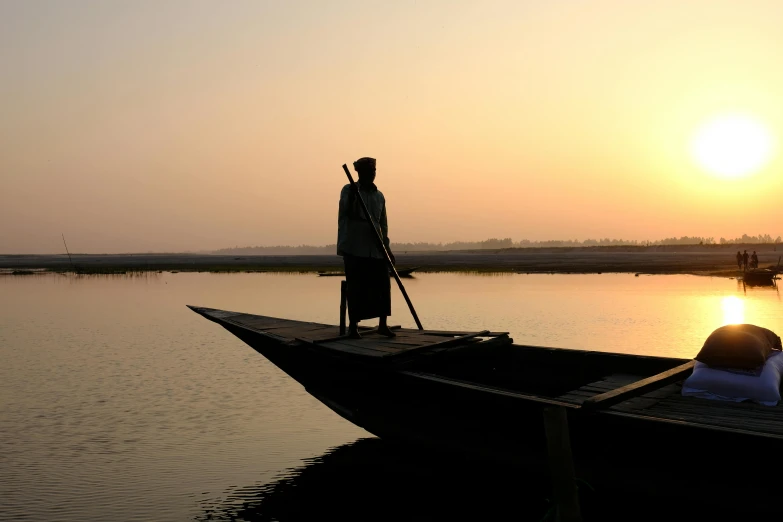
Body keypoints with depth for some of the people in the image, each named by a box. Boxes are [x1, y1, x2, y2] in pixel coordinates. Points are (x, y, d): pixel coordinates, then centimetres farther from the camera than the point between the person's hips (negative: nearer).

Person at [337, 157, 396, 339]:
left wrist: (386, 246, 13)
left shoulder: (379, 196, 13)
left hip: (376, 248, 4)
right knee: (356, 288, -4)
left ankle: (382, 324, 10)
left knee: (383, 286, 1)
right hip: (354, 247, -4)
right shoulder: (349, 191, 1)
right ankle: (353, 326, 6)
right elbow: (343, 217, -3)